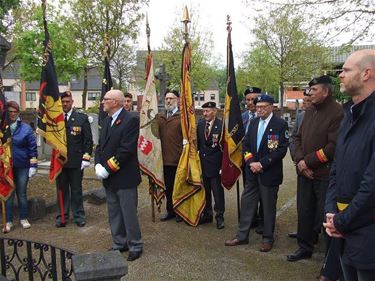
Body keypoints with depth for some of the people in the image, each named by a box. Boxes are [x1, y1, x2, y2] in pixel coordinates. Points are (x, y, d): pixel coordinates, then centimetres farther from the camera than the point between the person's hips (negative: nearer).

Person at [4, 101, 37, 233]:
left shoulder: (25, 128, -2)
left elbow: (32, 148, -1)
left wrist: (33, 166, -4)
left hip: (22, 167, 0)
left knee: (22, 193, 10)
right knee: (8, 194, 5)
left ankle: (23, 218, 22)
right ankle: (9, 221, 15)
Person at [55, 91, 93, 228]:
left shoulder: (82, 117, -2)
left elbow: (88, 139, -2)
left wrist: (86, 158, -8)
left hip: (76, 160, -2)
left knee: (76, 190, 8)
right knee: (61, 189, 10)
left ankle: (79, 216, 20)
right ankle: (62, 216, 21)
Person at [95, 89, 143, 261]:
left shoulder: (131, 119, -15)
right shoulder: (107, 120, 13)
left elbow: (126, 150, -21)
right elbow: (100, 145, 13)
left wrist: (107, 169, -18)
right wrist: (98, 165, -3)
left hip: (124, 177, -8)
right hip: (109, 177, 8)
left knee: (129, 214, 2)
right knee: (114, 214, 17)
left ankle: (135, 246, 18)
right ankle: (119, 244, 31)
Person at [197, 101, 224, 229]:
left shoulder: (221, 125, -11)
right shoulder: (200, 124, 5)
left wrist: (223, 164, -11)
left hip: (215, 164, -5)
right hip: (203, 163, 5)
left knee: (217, 191, 2)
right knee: (205, 190, 16)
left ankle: (219, 217, 16)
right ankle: (207, 214, 30)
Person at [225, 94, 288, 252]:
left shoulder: (280, 125, -9)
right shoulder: (253, 123, 9)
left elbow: (281, 150, -16)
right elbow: (245, 145, 9)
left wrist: (262, 164, -18)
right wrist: (251, 162, -7)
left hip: (269, 173, -5)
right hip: (252, 171, 5)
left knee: (268, 206, 7)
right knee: (247, 203, 10)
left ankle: (268, 239, 23)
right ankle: (242, 236, 22)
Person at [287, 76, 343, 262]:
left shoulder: (337, 112, -13)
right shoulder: (309, 112, 11)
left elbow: (333, 146, -19)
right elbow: (299, 138, 12)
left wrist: (308, 161, -14)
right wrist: (300, 161, -3)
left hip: (325, 175, -7)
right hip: (304, 172, 7)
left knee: (325, 216, 3)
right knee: (304, 212, 14)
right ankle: (304, 248, 30)